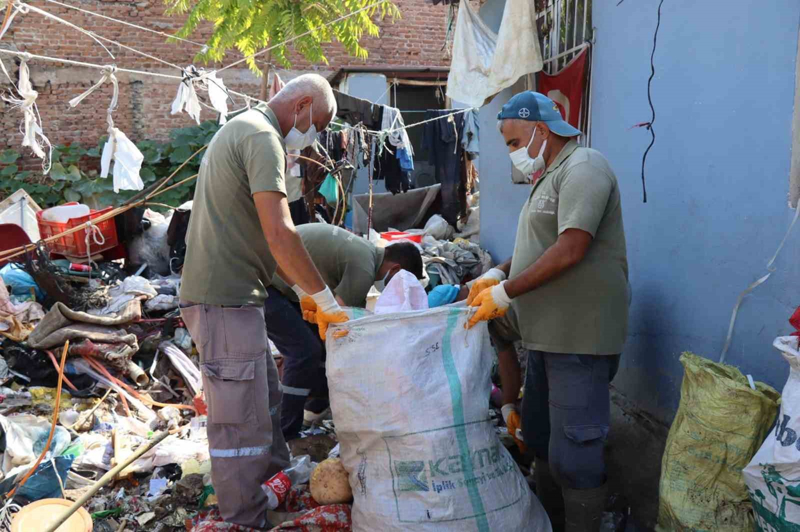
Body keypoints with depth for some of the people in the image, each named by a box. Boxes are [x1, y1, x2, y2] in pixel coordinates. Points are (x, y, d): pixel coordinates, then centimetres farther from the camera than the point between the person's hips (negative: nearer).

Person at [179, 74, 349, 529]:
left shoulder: (241, 130, 20)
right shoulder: (262, 138, -14)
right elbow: (280, 233, -25)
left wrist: (307, 292, 17)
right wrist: (325, 298, -16)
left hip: (230, 295, 11)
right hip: (227, 299, -11)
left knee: (265, 397, 24)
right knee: (241, 420, -1)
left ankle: (275, 482, 42)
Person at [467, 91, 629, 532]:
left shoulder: (582, 169, -13)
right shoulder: (549, 176, 18)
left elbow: (570, 250, -23)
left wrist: (505, 293, -18)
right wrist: (498, 273, 6)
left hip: (579, 338, -10)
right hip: (548, 334, 10)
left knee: (573, 455, -3)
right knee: (541, 439, 19)